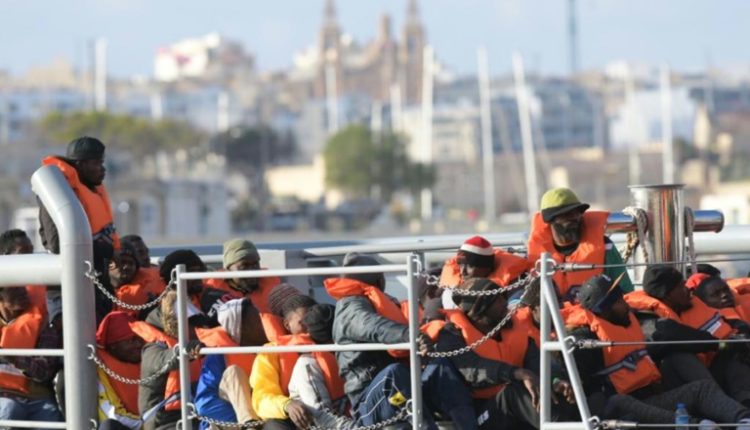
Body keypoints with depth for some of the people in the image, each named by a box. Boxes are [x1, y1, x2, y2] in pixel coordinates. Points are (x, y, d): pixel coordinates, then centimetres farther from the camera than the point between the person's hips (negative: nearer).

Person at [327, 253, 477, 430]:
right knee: (394, 372, -36)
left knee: (439, 366, -18)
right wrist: (408, 335, -47)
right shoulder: (351, 308, -4)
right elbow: (376, 328, -28)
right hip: (368, 407, -7)